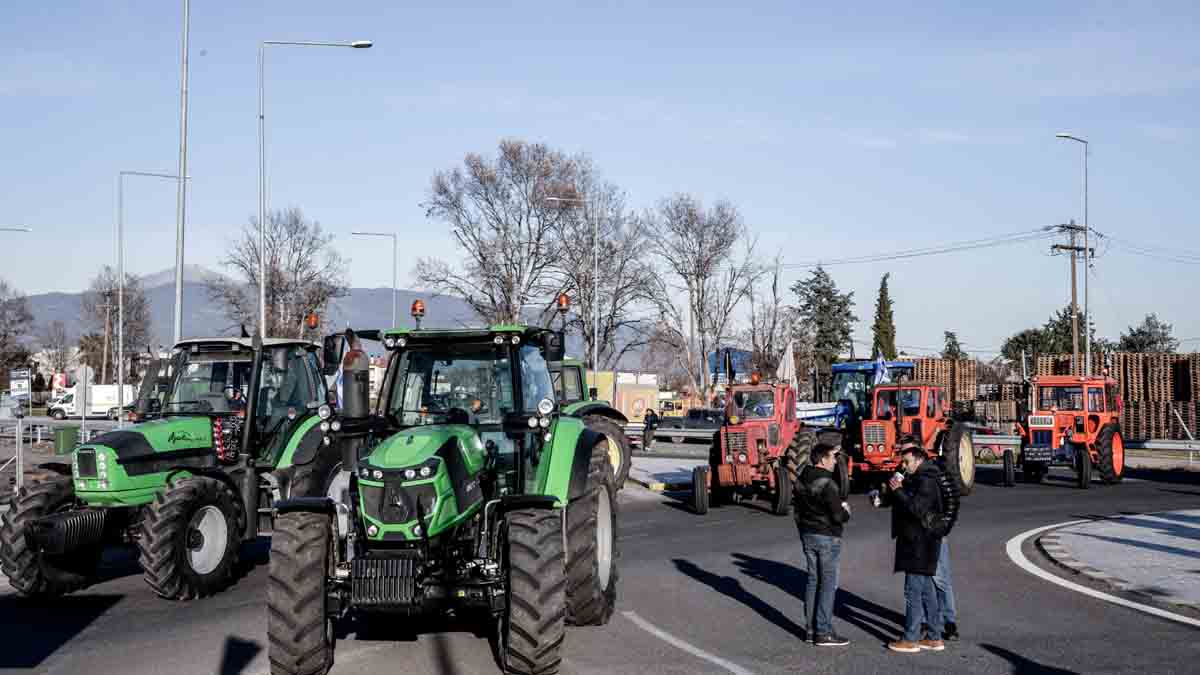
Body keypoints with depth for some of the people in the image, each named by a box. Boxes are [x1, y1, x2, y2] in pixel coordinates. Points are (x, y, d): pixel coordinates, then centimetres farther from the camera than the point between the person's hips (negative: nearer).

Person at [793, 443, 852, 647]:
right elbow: (838, 515, -20)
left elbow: (797, 506, 14)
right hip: (827, 537, -8)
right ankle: (824, 633, -3)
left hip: (807, 534, 8)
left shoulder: (801, 481, 6)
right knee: (828, 584, -2)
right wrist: (846, 511, 0)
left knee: (812, 580, 15)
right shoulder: (827, 484, -19)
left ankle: (811, 628, 18)